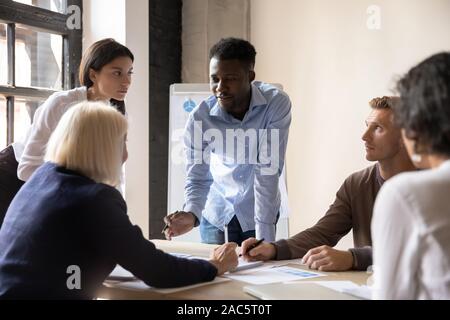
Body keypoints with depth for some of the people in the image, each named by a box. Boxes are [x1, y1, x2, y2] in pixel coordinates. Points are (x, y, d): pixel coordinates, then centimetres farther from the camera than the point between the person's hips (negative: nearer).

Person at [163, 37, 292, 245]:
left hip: (259, 210, -1)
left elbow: (268, 172, -26)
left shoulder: (277, 104, -24)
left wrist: (264, 237, -29)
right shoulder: (199, 117, -20)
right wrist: (191, 214, -36)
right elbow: (197, 179, -15)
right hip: (216, 211, 1)